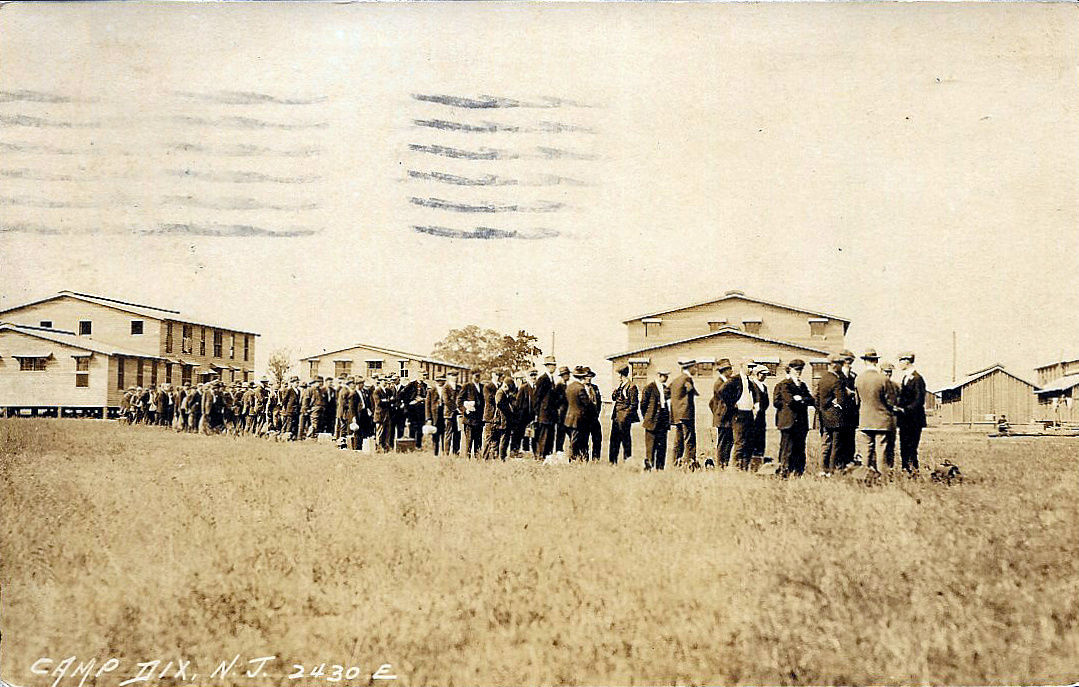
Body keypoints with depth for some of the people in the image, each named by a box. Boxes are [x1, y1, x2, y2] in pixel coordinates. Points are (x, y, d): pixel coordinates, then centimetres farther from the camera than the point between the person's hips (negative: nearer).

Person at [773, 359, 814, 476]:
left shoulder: (803, 385, 21)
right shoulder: (784, 384, -2)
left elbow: (811, 400, 10)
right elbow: (790, 401, -15)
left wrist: (799, 399, -6)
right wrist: (804, 401, -2)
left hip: (802, 423, 6)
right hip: (789, 422, -6)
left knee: (800, 450, 5)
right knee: (788, 449, -6)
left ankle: (799, 473, 8)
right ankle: (785, 472, -2)